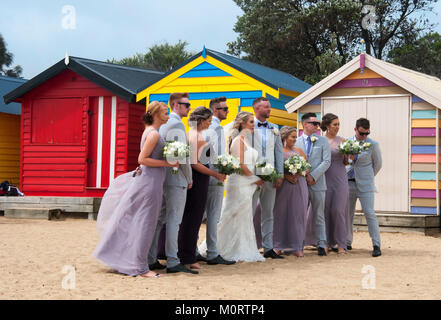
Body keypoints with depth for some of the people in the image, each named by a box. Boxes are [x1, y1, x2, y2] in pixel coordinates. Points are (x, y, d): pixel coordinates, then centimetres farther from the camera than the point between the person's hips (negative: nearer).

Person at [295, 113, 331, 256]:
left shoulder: (323, 141, 6)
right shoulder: (296, 142, 7)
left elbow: (327, 161, -1)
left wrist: (313, 176, -10)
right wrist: (304, 175, -9)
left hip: (317, 183, -1)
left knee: (319, 216, 2)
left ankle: (321, 245, 6)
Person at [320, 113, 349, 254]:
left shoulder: (342, 141, 7)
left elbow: (345, 162, 11)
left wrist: (347, 155, -9)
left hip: (340, 179, 1)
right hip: (325, 178, 0)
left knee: (339, 210, -6)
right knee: (326, 210, 2)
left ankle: (341, 244, -1)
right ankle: (328, 242, 15)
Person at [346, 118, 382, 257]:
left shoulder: (373, 145, -5)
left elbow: (377, 164, 7)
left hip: (365, 184, -3)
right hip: (348, 182, 4)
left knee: (369, 213, -11)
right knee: (347, 214, 6)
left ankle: (376, 246, -8)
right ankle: (347, 243, 18)